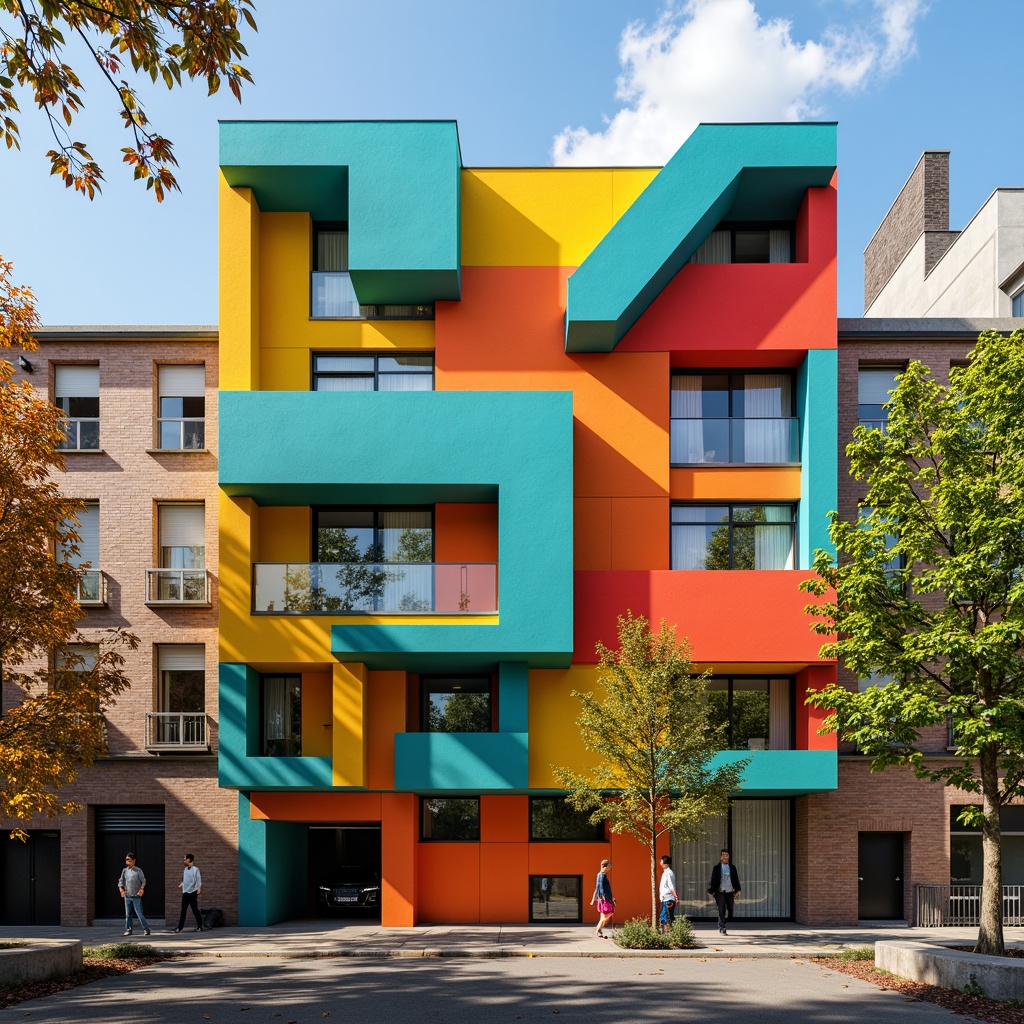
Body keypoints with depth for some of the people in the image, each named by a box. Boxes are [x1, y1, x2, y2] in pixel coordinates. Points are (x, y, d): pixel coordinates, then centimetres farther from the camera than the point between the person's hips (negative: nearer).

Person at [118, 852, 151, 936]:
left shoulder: (138, 870, -3)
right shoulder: (125, 871, 8)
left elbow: (143, 881, -3)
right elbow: (121, 881, 14)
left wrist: (142, 889, -19)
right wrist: (121, 887, -6)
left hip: (136, 896, -4)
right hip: (127, 896, 4)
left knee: (140, 914, -6)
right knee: (128, 914, 7)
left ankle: (146, 929, -1)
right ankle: (128, 930, 15)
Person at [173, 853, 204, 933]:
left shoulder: (195, 869, -7)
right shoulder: (185, 869, 14)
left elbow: (199, 879, -9)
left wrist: (199, 889, -18)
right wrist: (181, 885, 5)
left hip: (192, 892, -6)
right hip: (185, 892, 6)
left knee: (195, 910, -1)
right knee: (183, 910, 3)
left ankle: (199, 926, 7)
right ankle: (180, 927, 3)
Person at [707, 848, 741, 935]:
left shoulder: (732, 867, 8)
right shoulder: (716, 868, 1)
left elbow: (736, 879, 9)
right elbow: (713, 880, 3)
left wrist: (737, 891, 1)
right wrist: (712, 892, -2)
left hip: (730, 893, 3)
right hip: (720, 893, -3)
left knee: (730, 912, 4)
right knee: (721, 912, -8)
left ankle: (721, 925, 28)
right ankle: (722, 929, -3)